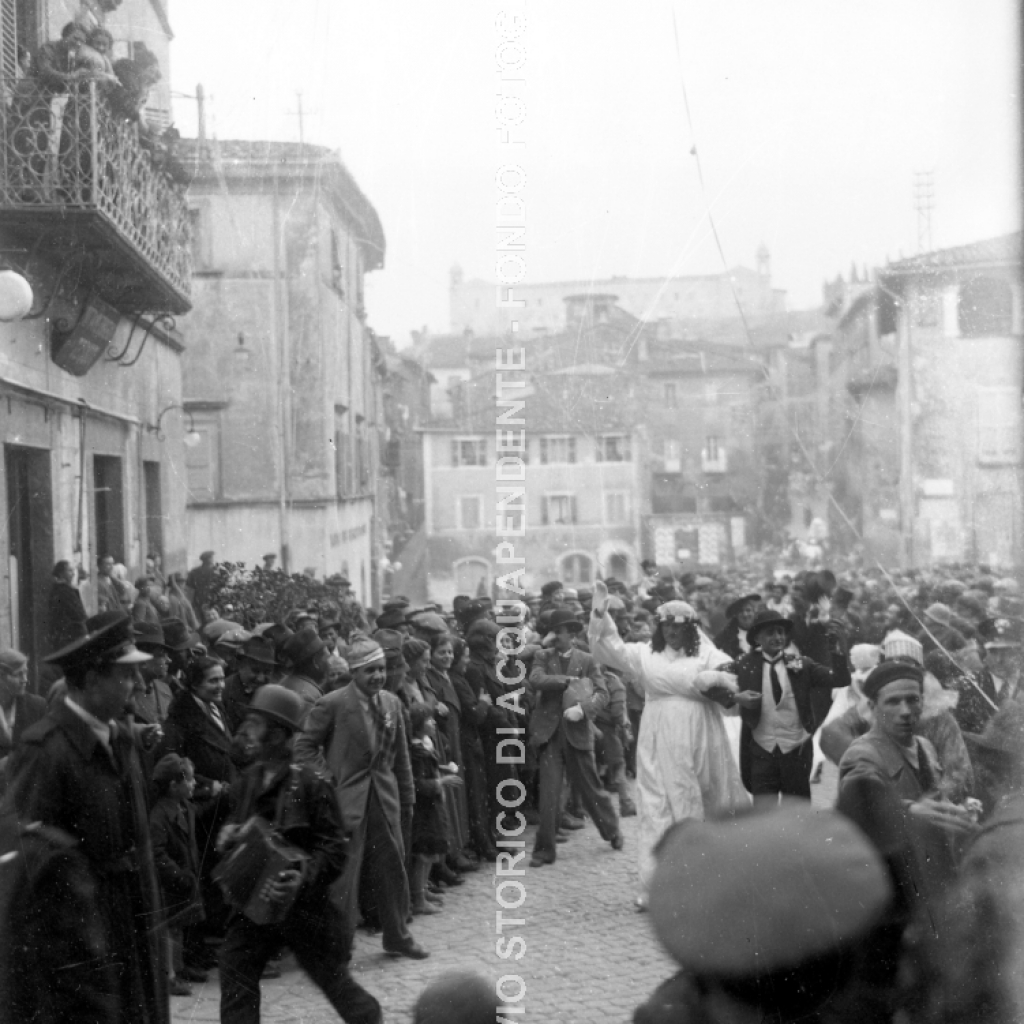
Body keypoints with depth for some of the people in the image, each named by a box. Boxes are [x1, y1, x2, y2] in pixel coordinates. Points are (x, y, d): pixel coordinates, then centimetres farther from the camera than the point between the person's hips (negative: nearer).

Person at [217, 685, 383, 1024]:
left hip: (304, 903, -6)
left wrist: (304, 878, -31)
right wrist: (230, 834, -4)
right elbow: (239, 821, 20)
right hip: (256, 900, 6)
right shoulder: (251, 777, 3)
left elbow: (334, 850, -15)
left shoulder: (309, 784, -16)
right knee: (235, 970, -6)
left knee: (334, 979, 8)